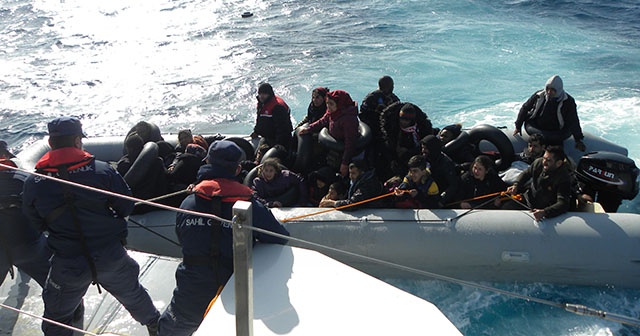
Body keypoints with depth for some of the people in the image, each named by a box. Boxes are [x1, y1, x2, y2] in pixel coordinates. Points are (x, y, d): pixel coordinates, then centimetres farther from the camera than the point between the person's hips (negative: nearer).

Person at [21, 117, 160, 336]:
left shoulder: (33, 183, -10)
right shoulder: (102, 170, -14)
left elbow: (36, 223, 5)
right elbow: (126, 207, -6)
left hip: (68, 266, 0)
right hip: (111, 257, 1)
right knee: (132, 294, 27)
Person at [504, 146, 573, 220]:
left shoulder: (564, 178, -27)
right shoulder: (538, 162, -10)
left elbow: (563, 204, -37)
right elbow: (525, 174, 12)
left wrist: (544, 212, -53)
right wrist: (516, 185, -7)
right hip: (527, 199, 5)